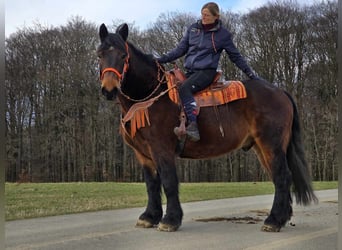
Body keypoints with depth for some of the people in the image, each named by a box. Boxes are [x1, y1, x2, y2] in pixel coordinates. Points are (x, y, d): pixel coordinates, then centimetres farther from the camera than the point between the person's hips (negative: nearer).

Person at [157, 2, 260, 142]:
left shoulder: (223, 34, 1)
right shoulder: (193, 28, 12)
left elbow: (235, 56, 9)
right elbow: (181, 49, 16)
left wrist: (250, 74, 8)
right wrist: (163, 59, 4)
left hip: (206, 71, -6)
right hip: (190, 71, 6)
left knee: (184, 88, -33)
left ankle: (193, 126, -43)